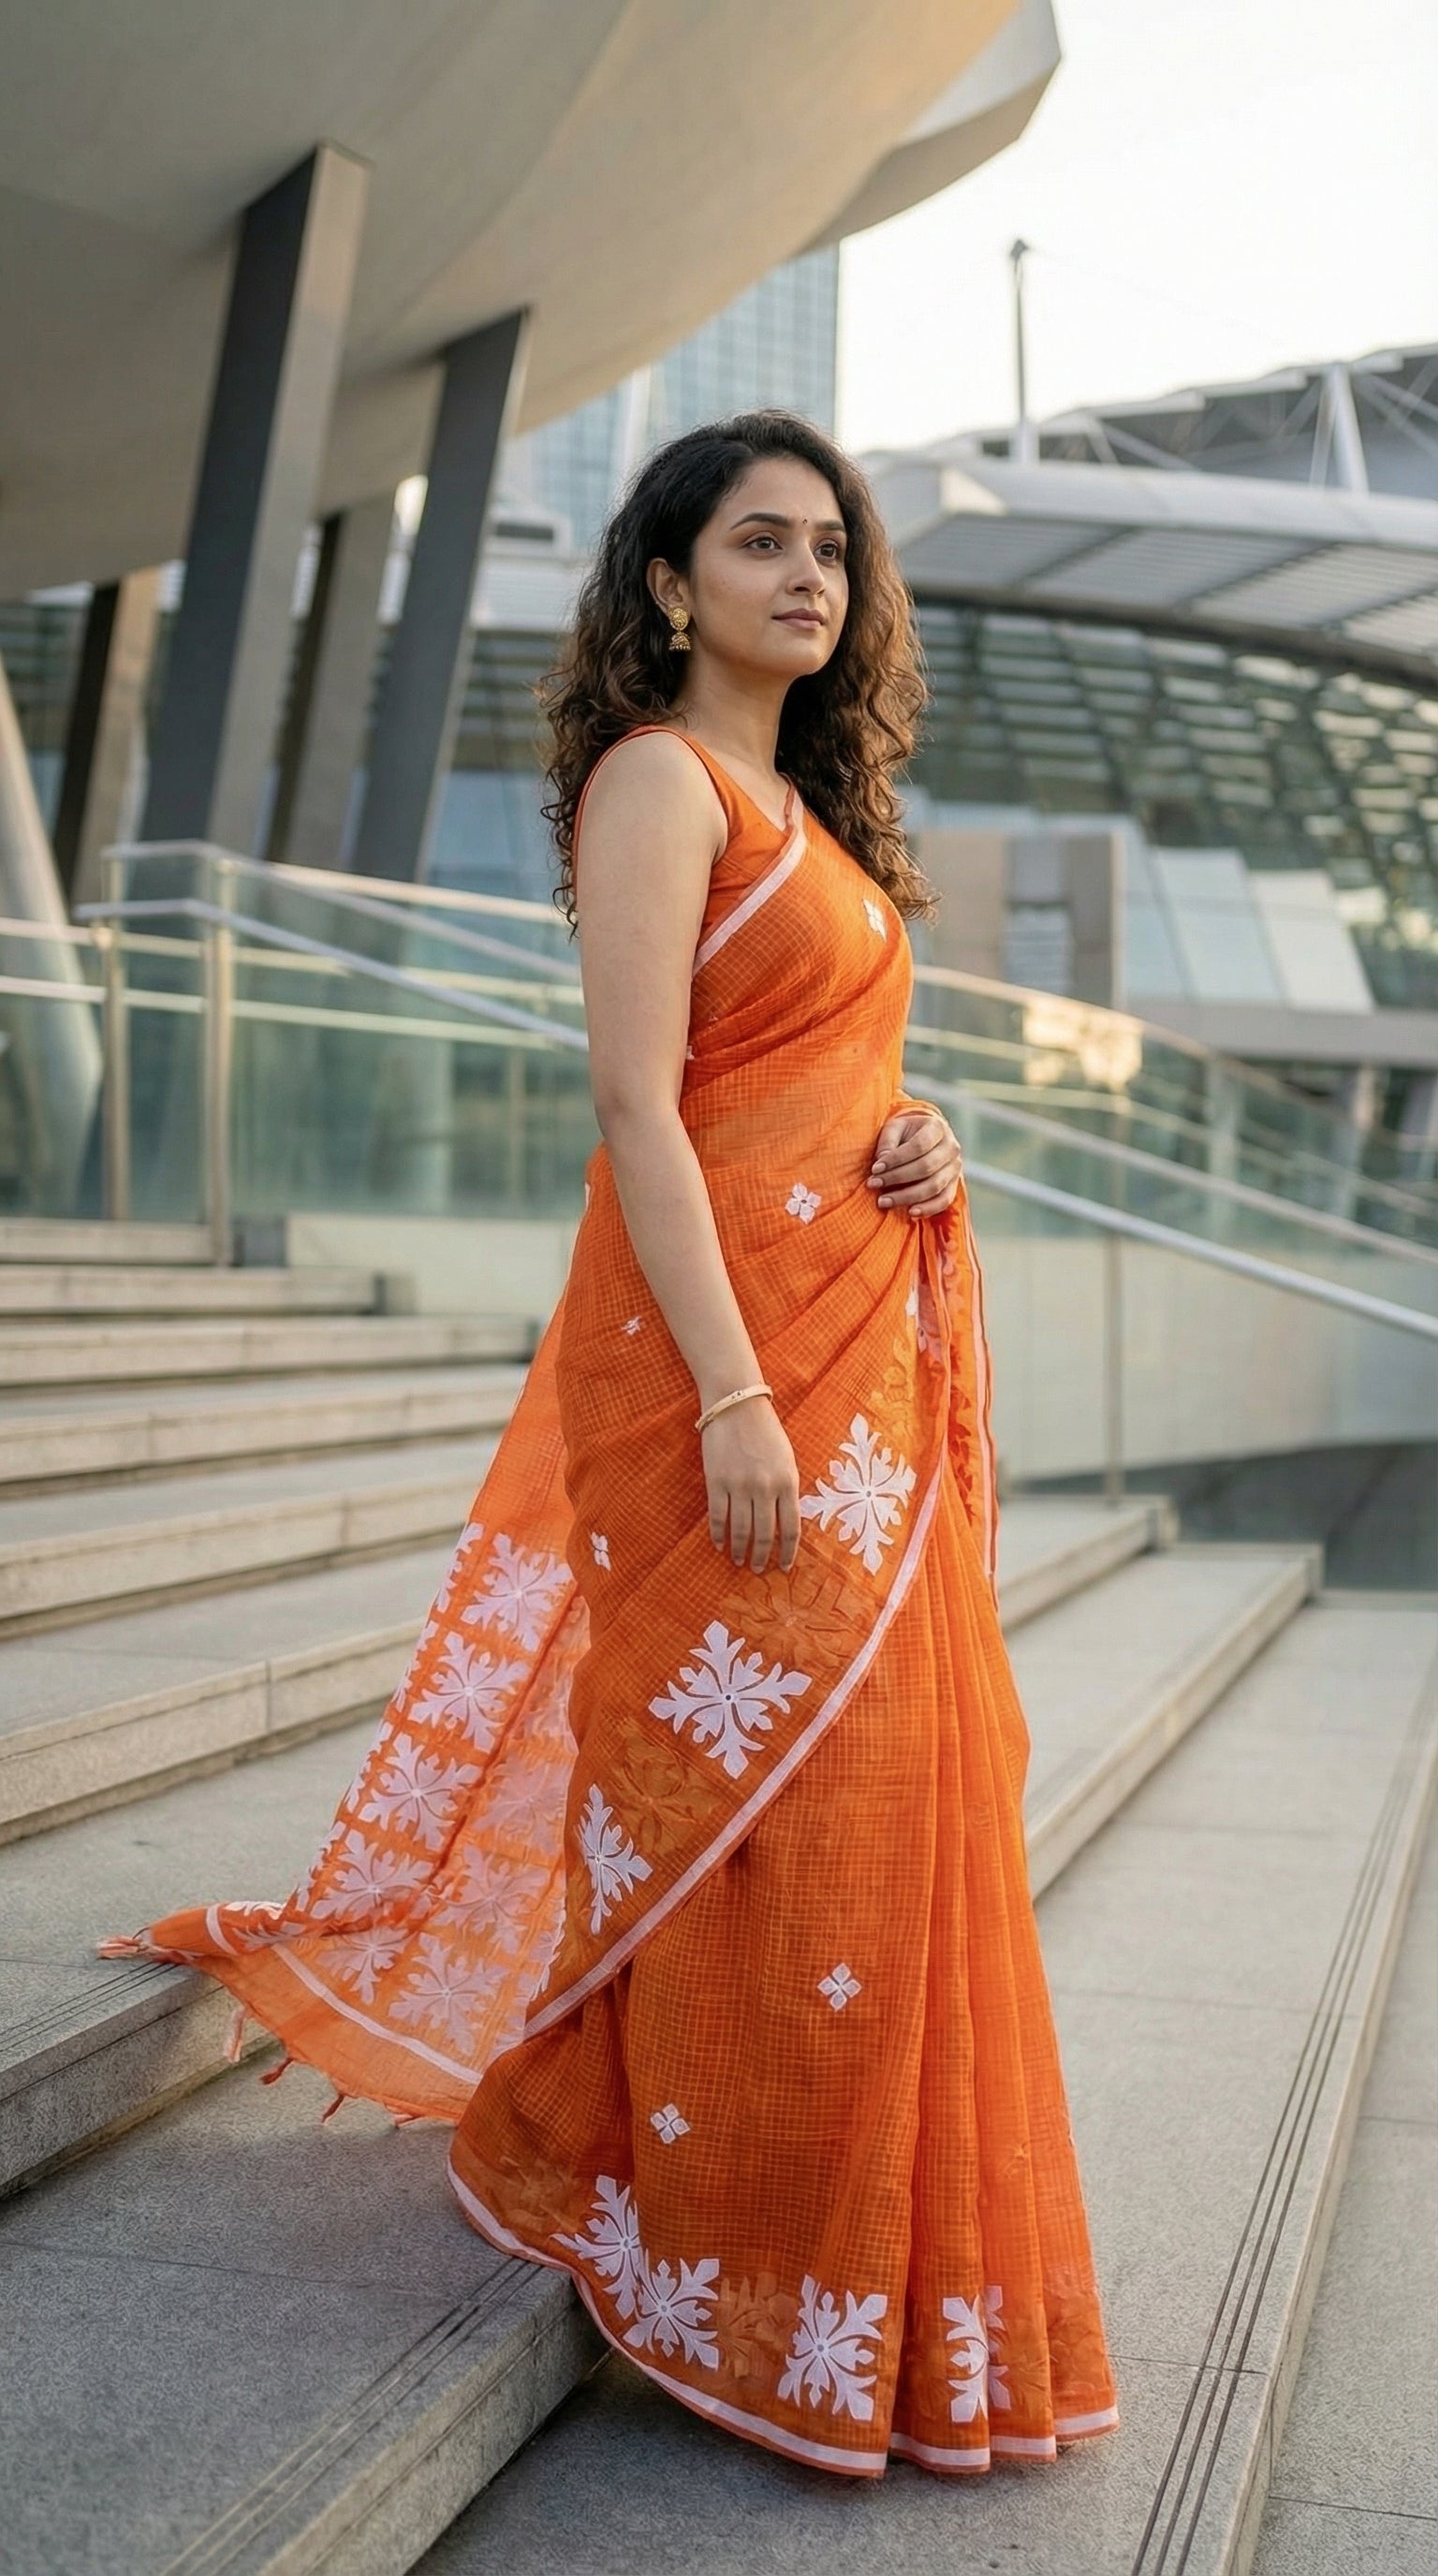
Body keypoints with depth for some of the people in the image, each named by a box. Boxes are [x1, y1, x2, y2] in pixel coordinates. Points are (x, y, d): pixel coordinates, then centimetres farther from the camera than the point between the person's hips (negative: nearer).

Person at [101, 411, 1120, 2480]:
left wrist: (921, 1139, 3)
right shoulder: (660, 778, -7)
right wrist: (733, 1399, -22)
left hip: (869, 1352, 9)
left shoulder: (810, 809, 20)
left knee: (879, 1790, 13)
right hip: (722, 1343, -9)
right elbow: (638, 1106, -16)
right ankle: (755, 2293, 12)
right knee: (756, 1789, -4)